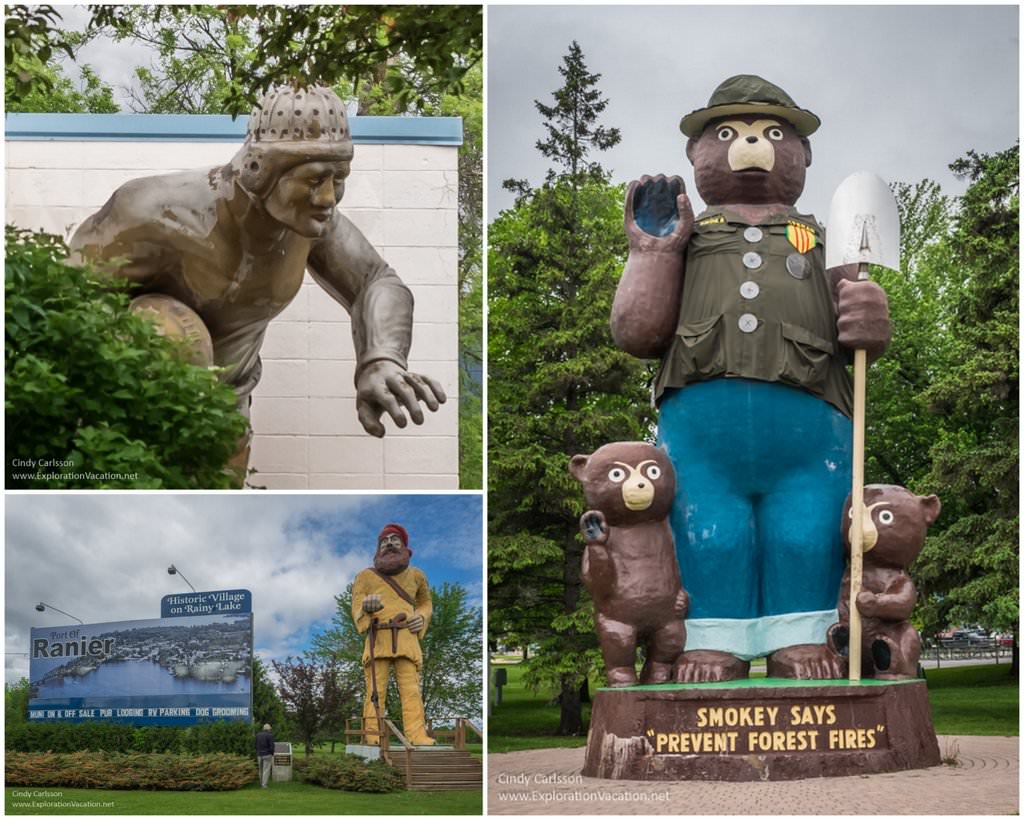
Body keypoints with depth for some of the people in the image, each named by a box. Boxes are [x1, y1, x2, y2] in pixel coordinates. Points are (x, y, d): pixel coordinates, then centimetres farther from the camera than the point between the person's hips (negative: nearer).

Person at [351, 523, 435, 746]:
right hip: (378, 639, -1)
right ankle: (373, 736, -13)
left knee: (411, 689, -10)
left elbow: (426, 603, 31)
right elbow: (356, 610, 3)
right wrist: (366, 608, -21)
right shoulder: (366, 576, 10)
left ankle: (417, 735, -19)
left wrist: (421, 617, 8)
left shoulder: (415, 576, 17)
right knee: (376, 689, -10)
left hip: (406, 639, 1)